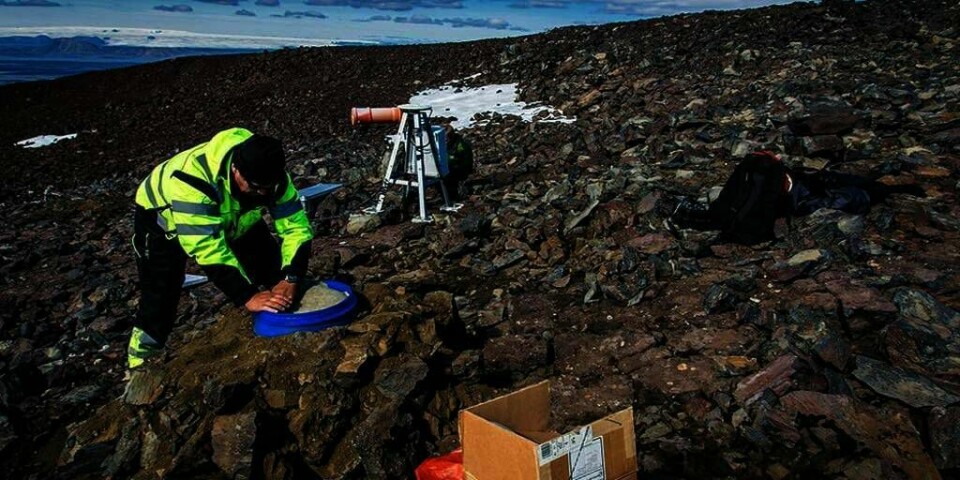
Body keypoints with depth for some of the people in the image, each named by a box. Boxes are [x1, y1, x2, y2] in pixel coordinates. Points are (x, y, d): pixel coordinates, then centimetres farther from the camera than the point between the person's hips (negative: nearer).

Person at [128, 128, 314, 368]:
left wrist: (290, 279, -39)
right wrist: (248, 296, -49)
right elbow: (206, 247, -47)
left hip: (232, 217, 5)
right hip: (163, 216, -4)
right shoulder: (194, 179, -44)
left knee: (274, 276, -5)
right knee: (161, 296, -12)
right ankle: (143, 359, 9)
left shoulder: (272, 177, -27)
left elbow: (296, 226, -25)